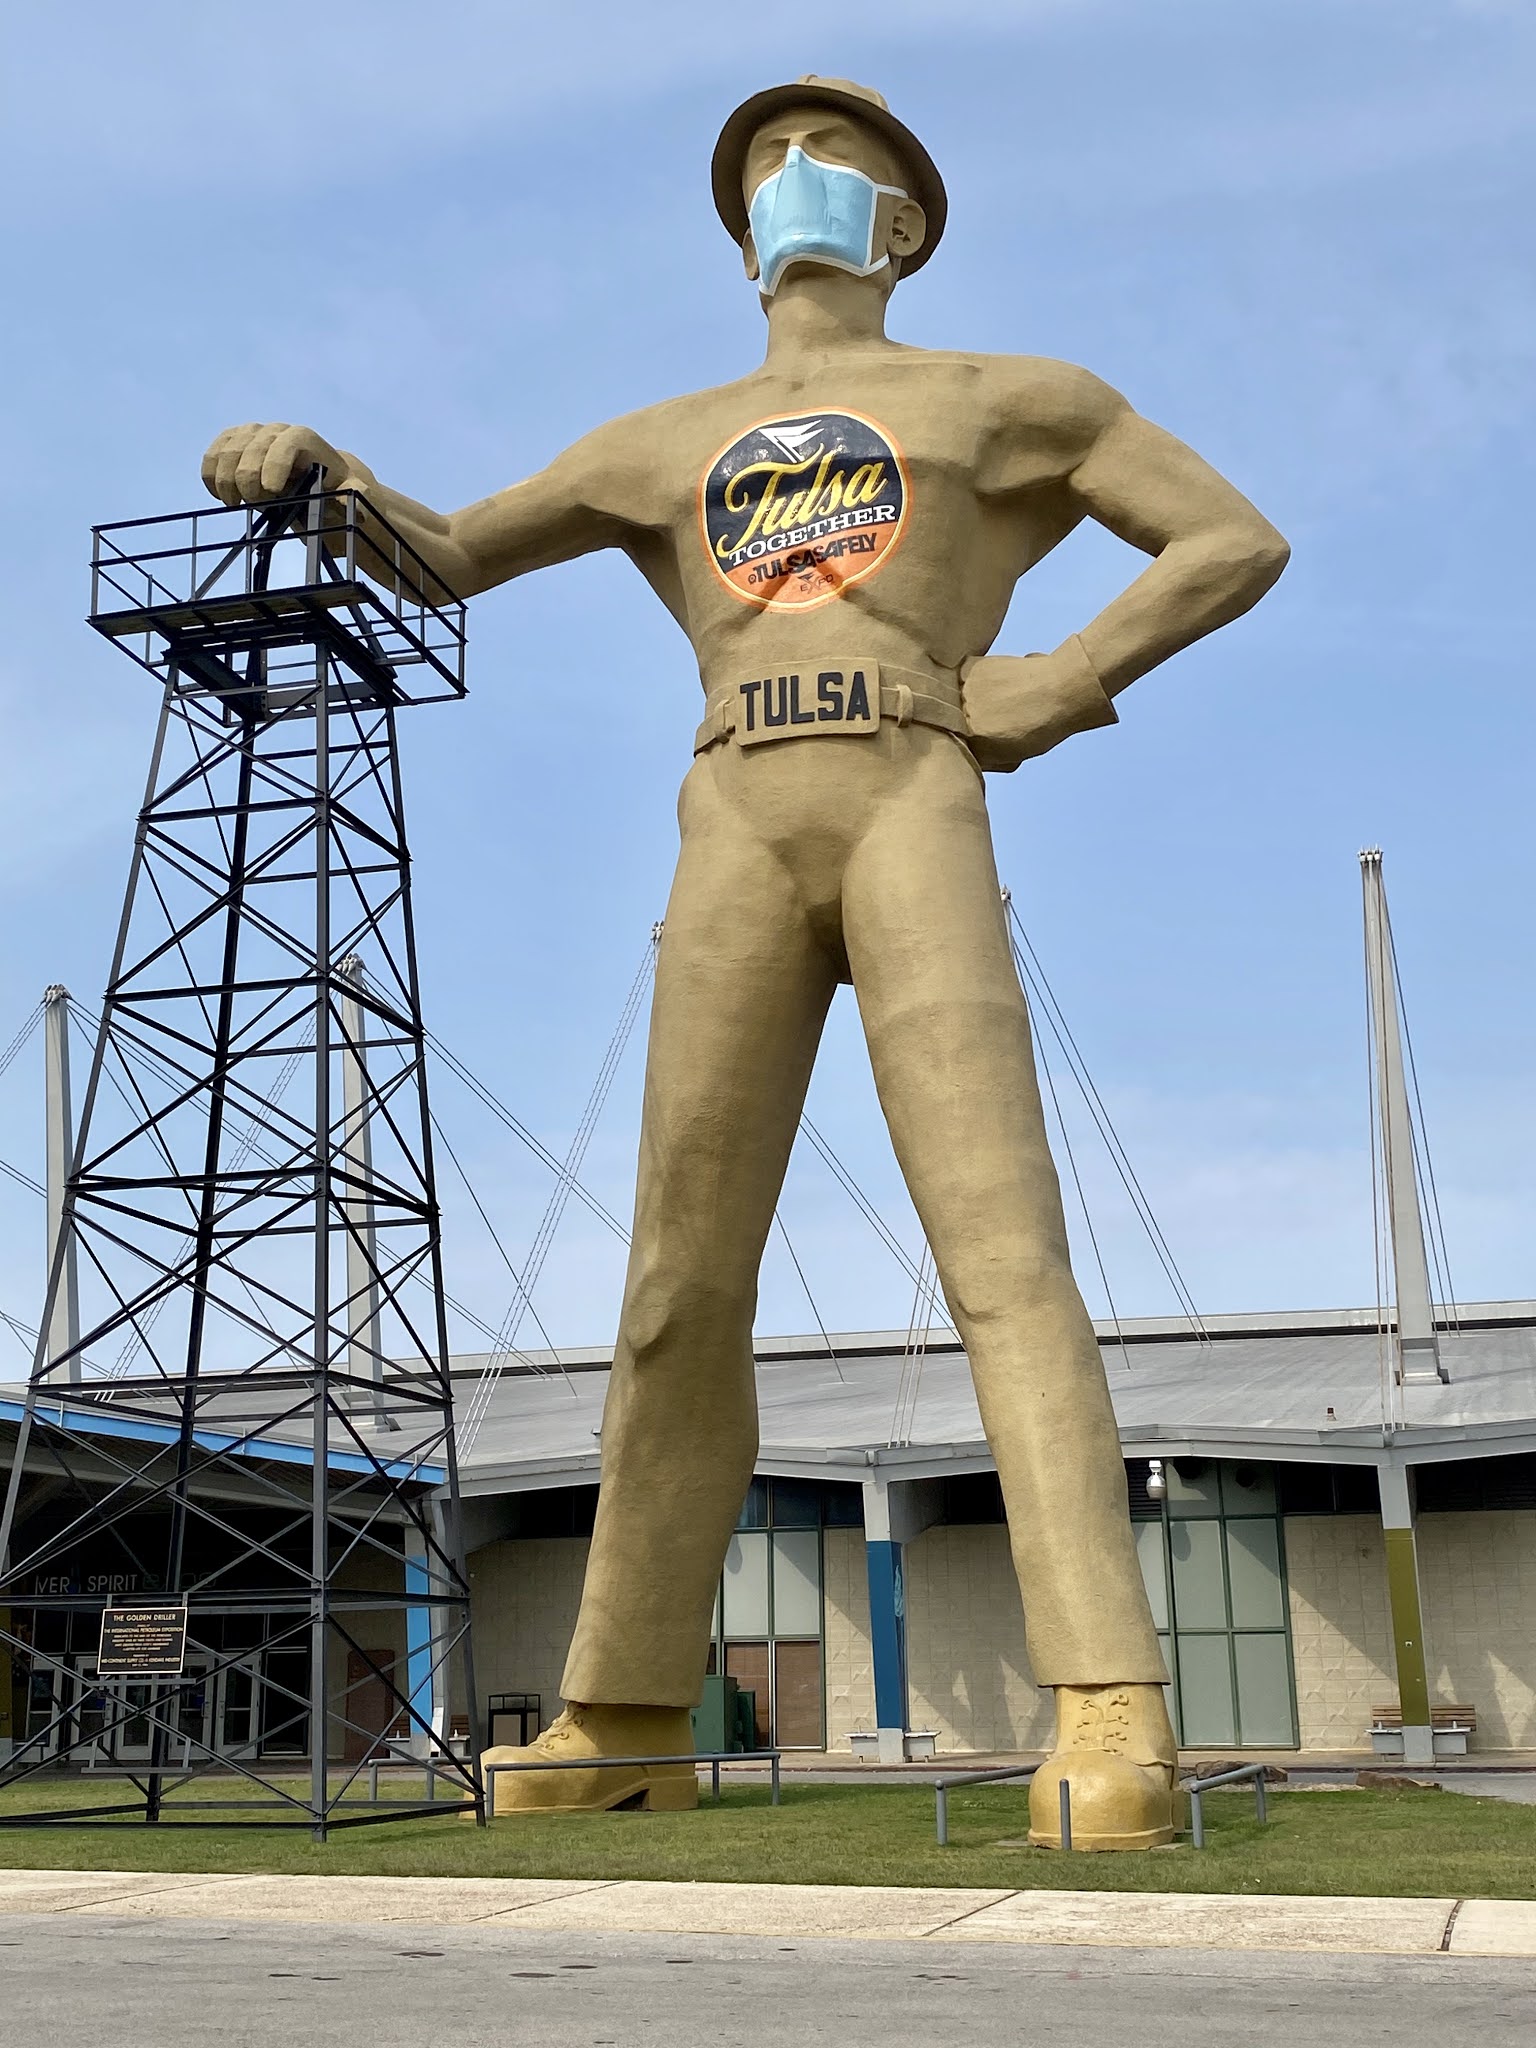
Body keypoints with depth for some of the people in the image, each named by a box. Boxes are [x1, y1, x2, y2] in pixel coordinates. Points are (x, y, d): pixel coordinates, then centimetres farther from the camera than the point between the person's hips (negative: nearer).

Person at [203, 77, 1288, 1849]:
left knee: (1000, 1247, -18)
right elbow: (444, 556, 28)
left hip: (913, 807, -3)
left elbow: (1240, 540, 17)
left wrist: (1067, 680, 1)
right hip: (733, 837, 3)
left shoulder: (1002, 399, 21)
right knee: (682, 1286, -2)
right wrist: (315, 467, 7)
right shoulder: (661, 444, 30)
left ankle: (1108, 1714, -22)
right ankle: (628, 1713, 5)